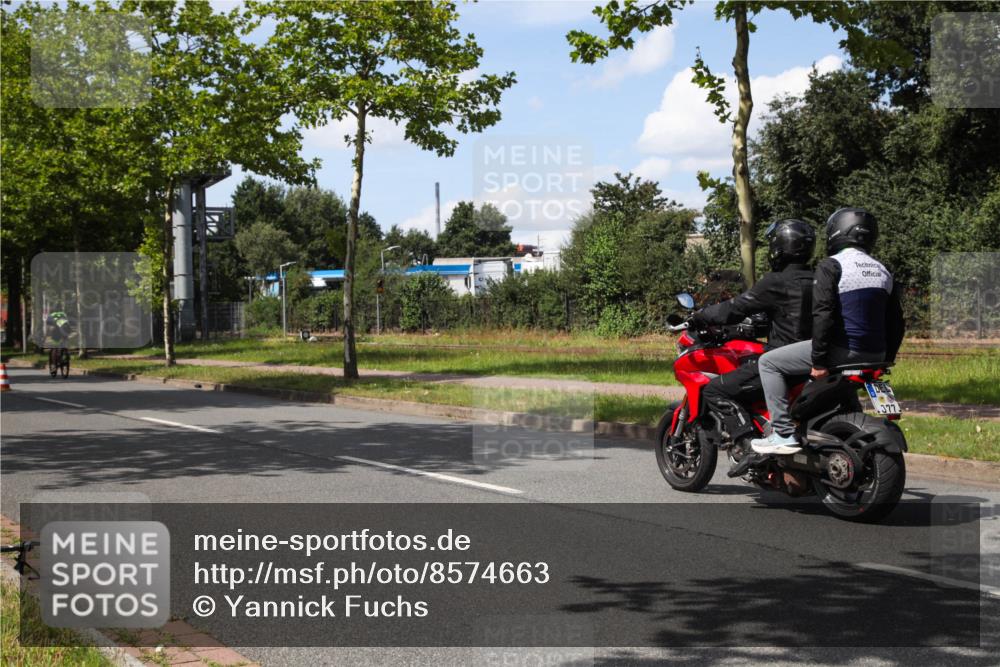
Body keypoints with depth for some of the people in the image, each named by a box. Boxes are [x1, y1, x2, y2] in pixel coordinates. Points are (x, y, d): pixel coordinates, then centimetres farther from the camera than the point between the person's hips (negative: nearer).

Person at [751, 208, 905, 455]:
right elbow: (895, 323, 16)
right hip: (873, 356, 8)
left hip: (842, 349, -8)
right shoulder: (883, 271, 15)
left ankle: (783, 433, -8)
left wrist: (819, 360, -16)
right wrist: (885, 361, 21)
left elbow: (823, 314, -17)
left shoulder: (831, 266, -7)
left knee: (768, 362, 0)